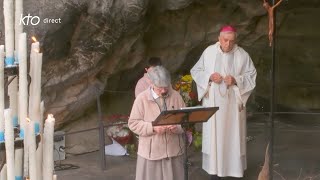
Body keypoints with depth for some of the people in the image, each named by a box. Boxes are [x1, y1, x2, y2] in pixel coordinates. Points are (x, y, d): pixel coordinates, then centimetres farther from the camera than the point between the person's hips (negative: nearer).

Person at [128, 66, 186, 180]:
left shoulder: (176, 96, 4)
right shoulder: (142, 98, -5)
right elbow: (133, 123, -5)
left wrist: (178, 128, -15)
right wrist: (153, 128, -18)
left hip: (174, 150, 3)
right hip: (151, 152, -2)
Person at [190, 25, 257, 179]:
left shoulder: (242, 55, -4)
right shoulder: (209, 52, -3)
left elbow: (251, 76, -1)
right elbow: (196, 71, 3)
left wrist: (236, 80, -19)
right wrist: (210, 77, -15)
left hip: (233, 103, 0)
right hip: (212, 102, 0)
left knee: (232, 135, 5)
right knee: (213, 134, 3)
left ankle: (234, 167, 18)